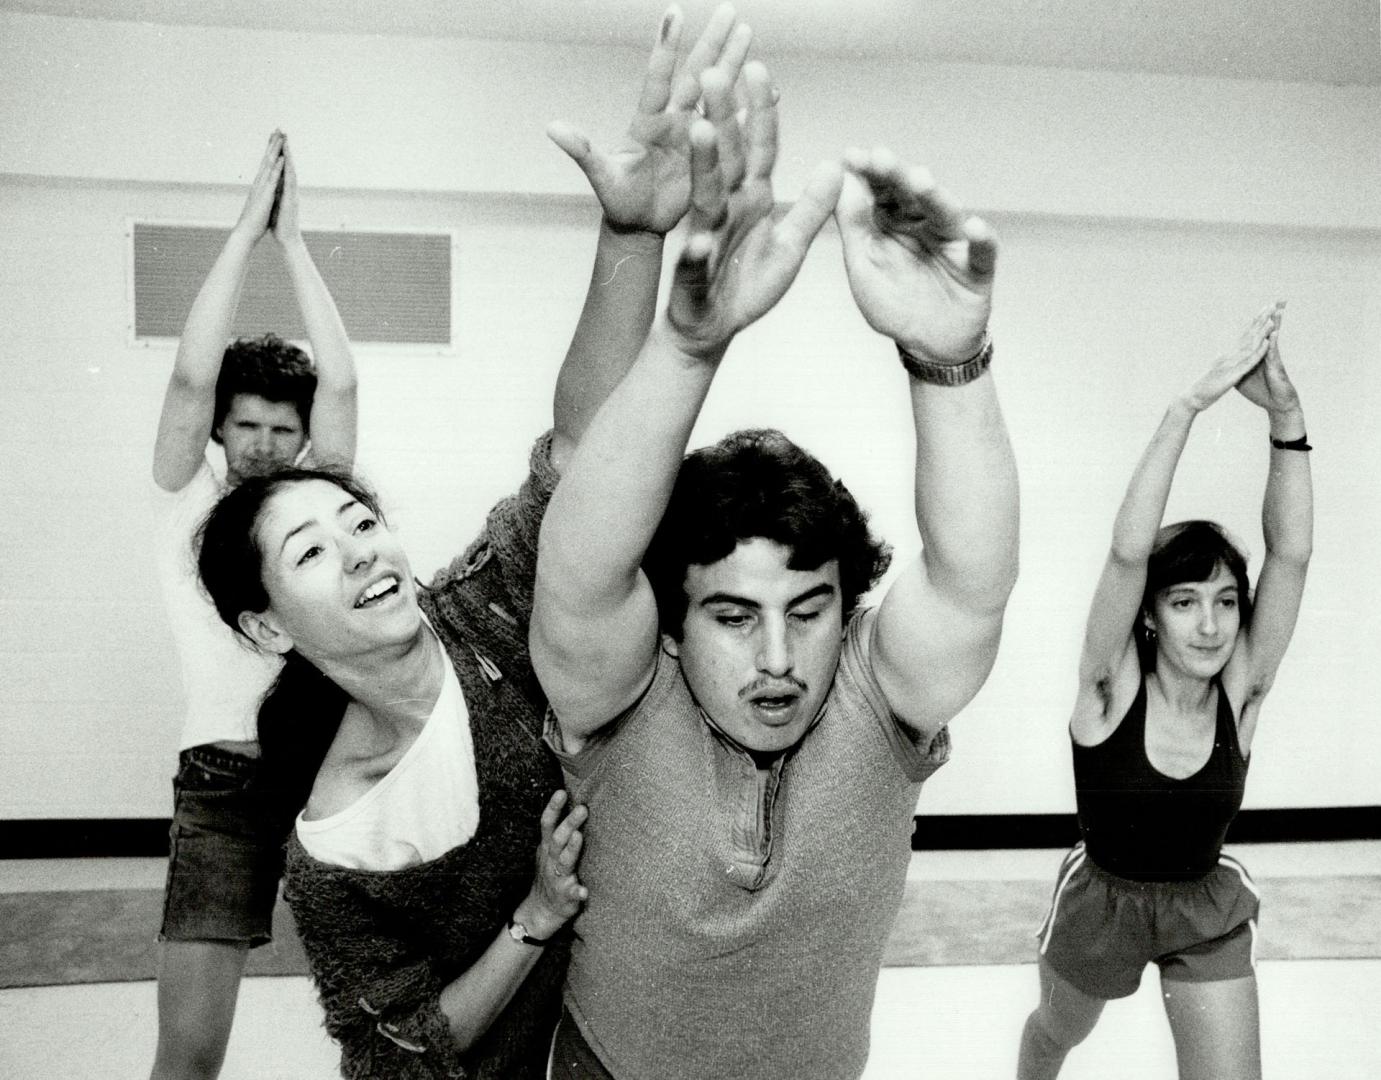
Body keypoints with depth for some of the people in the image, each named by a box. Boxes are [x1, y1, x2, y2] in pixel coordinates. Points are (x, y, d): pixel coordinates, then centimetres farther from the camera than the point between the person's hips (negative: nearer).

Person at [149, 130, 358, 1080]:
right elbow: (192, 376, -10)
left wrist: (293, 237, -2)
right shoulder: (187, 499, 5)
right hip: (224, 781, -1)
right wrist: (247, 227, -7)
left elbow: (340, 383, -5)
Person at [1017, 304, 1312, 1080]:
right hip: (1101, 900, -1)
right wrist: (1192, 405, -45)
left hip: (1210, 912, 1)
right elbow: (1128, 550, -40)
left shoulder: (1240, 692, -18)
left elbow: (1291, 555, -30)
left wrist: (1286, 417, -39)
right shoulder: (1113, 689, -25)